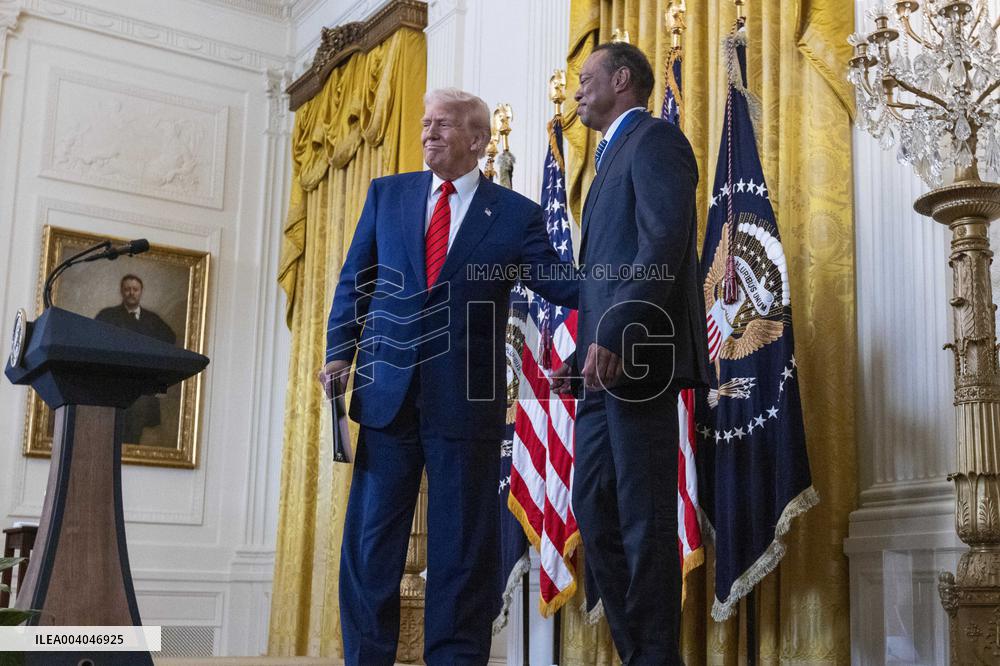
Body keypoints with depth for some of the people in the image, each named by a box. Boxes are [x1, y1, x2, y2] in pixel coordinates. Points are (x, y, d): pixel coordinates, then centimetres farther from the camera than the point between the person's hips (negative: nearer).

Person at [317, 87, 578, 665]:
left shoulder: (516, 214, 3)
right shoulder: (387, 194, 11)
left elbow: (563, 284, -4)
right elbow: (355, 282, 13)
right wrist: (340, 353, 2)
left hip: (466, 399, -2)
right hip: (388, 390, 3)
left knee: (462, 547, 5)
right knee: (370, 537, 6)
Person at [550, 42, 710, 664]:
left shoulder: (654, 137, -2)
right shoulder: (616, 156, 27)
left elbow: (666, 244, -17)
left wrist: (613, 335, -24)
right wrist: (582, 356, 14)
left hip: (639, 356, -10)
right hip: (608, 364, 10)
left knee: (644, 515, -6)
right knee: (596, 510, 9)